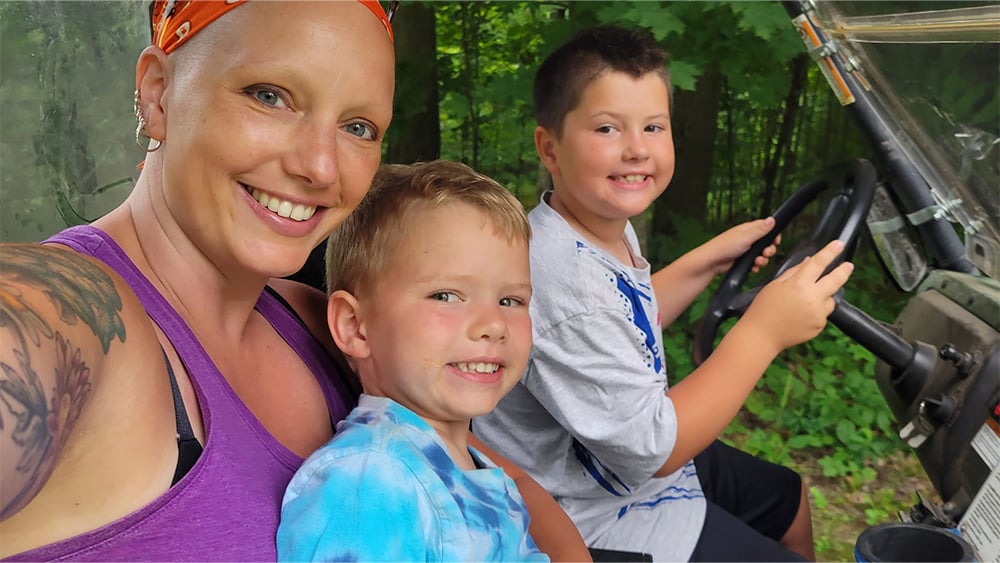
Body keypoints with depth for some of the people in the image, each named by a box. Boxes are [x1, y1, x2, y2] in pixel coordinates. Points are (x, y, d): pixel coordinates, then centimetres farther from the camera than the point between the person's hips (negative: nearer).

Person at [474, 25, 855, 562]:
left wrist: (708, 260, 5)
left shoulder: (605, 223, -6)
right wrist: (763, 330, -31)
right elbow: (649, 446, -30)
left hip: (653, 454, 9)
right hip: (596, 519, -9)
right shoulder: (565, 284, -36)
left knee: (788, 498, 26)